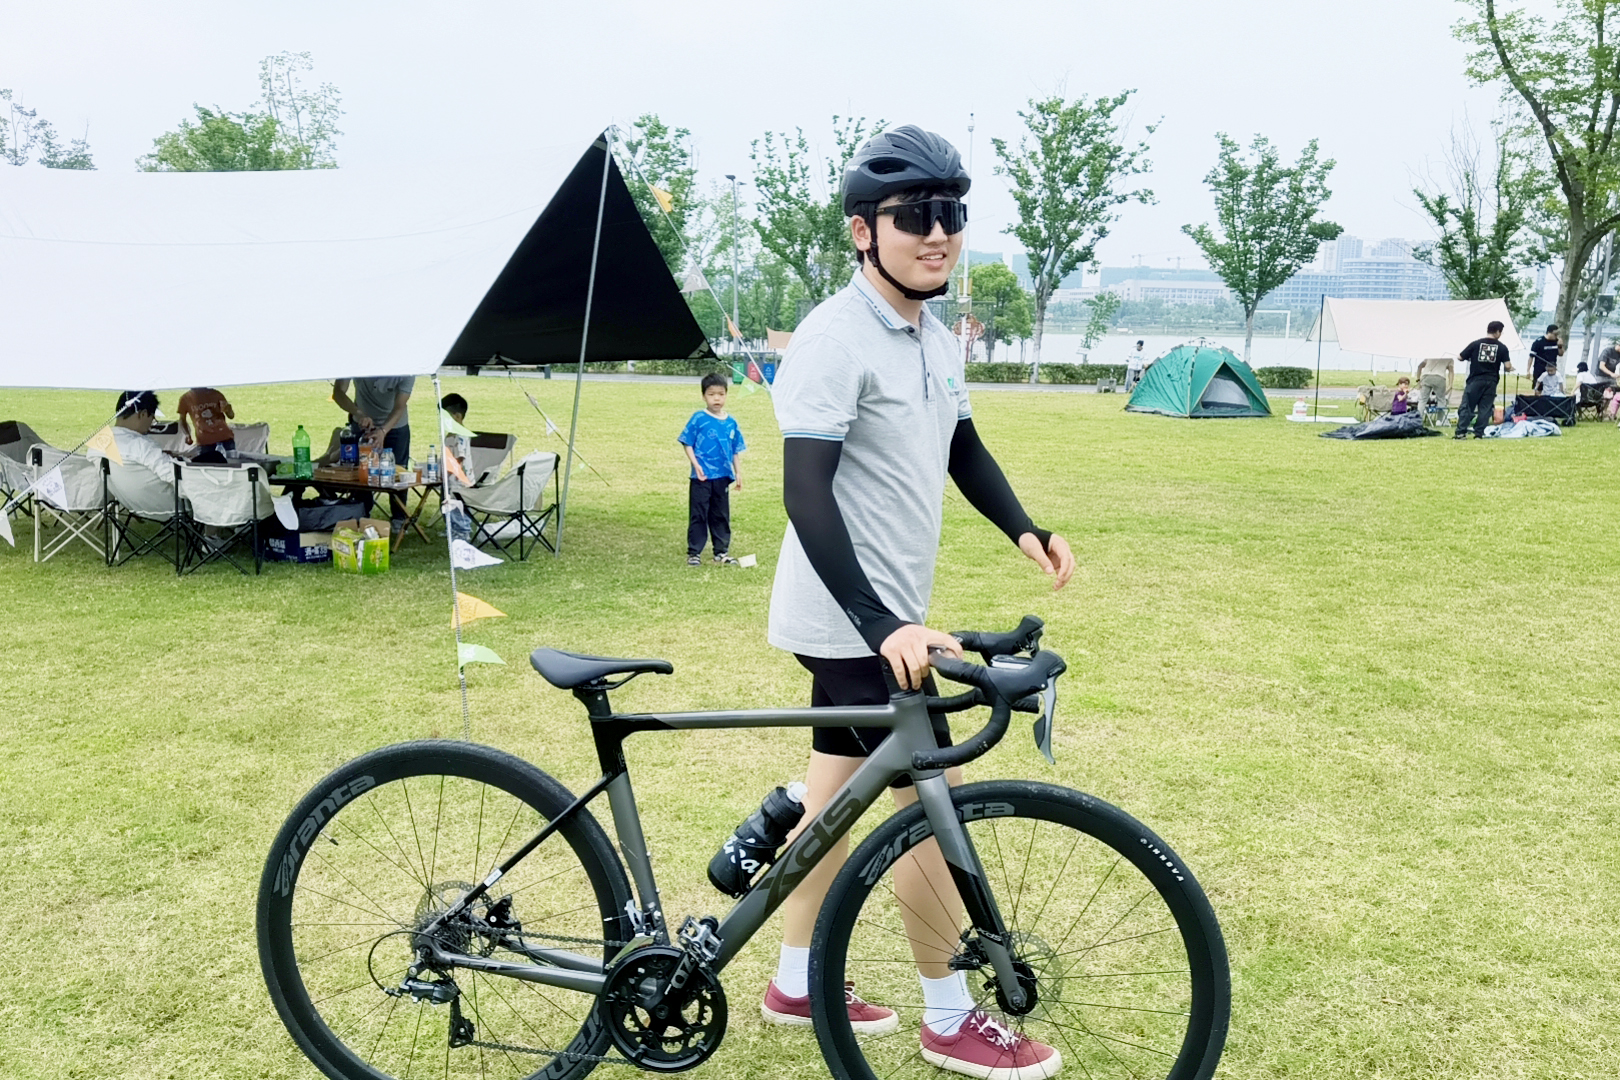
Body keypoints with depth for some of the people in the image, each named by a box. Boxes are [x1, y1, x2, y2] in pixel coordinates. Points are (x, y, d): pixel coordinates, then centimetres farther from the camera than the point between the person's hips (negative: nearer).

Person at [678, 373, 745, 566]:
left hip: (722, 477, 4)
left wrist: (738, 472, 13)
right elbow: (687, 443, -5)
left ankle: (722, 552, 22)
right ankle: (694, 553, 8)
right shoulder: (698, 419, -6)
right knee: (698, 515, 1)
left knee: (721, 516, 13)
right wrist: (696, 464, -15)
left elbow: (734, 451, 14)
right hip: (701, 478, -4)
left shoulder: (730, 423, 6)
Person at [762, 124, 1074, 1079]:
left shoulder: (936, 339, 8)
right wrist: (883, 625, -32)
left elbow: (962, 446, 21)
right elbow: (806, 493, -26)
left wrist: (1025, 530, 5)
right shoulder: (836, 338, -21)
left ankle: (797, 983, 32)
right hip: (851, 619, -9)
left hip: (888, 609, 9)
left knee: (838, 779, 16)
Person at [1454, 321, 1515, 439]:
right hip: (1491, 382, 1)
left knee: (1466, 406, 0)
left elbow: (1460, 357, 1)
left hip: (1475, 380, -1)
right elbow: (1507, 366, -5)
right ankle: (1479, 433, 3)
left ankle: (1461, 432, -7)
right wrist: (1510, 368, 19)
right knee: (1485, 408, 6)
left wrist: (1470, 358, 23)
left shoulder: (1475, 344, -1)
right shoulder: (1502, 347, 0)